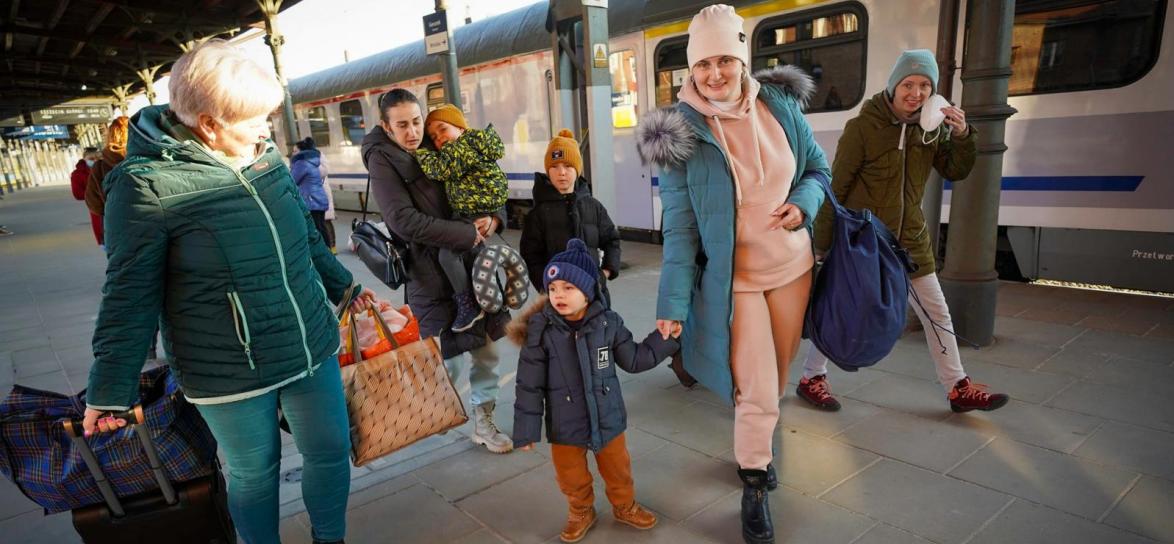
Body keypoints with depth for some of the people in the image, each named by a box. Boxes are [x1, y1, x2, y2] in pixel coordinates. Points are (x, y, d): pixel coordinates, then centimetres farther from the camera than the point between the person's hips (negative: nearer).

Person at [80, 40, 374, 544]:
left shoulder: (265, 157, 1)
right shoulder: (148, 183, -17)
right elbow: (130, 295, -10)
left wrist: (342, 285, 24)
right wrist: (110, 390, -5)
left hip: (313, 349, 6)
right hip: (229, 373, -5)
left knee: (331, 452, 16)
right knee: (254, 472, 14)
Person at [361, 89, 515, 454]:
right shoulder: (383, 160, -7)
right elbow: (405, 221, -19)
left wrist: (494, 218, -8)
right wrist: (468, 235, -18)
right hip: (433, 275, -5)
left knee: (486, 351, 10)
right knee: (450, 362, 1)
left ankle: (483, 422, 28)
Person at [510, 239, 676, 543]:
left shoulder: (607, 323, -12)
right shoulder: (540, 331, -18)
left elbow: (634, 360, 0)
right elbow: (529, 385, -12)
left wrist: (665, 338, -5)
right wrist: (526, 429, -9)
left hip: (607, 418, 2)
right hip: (565, 426, -1)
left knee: (618, 470, 23)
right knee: (571, 477, 19)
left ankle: (625, 506, 52)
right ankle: (581, 513, 49)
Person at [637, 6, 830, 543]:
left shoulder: (781, 104, -4)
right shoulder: (680, 132, -14)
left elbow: (817, 168, 9)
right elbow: (679, 229, -14)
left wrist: (804, 203, -14)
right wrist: (673, 305, -17)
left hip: (792, 268, 4)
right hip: (733, 280, -4)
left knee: (774, 381, 19)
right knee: (756, 394, -2)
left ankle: (759, 446, 49)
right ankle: (753, 489, 24)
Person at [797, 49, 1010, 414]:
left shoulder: (929, 129, 3)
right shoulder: (863, 127, -15)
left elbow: (955, 173, 8)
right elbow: (837, 186, -14)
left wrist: (962, 135, -11)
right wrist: (823, 242, -13)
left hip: (910, 241, 6)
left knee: (937, 314, 12)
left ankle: (958, 389, 27)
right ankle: (811, 379, 23)